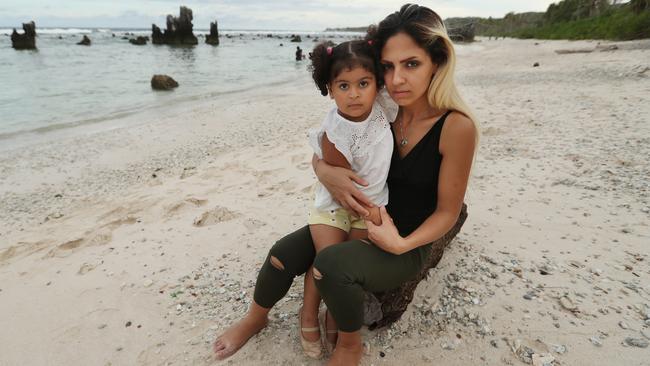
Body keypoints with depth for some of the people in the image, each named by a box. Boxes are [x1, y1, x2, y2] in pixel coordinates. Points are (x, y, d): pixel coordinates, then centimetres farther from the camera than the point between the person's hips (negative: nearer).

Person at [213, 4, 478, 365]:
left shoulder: (456, 126, -21)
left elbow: (448, 211, -14)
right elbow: (320, 152, 0)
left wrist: (401, 244, -28)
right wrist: (325, 171, -23)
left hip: (408, 243, -5)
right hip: (358, 221, 5)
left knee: (331, 264, -32)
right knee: (283, 254, -8)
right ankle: (256, 318, 24)